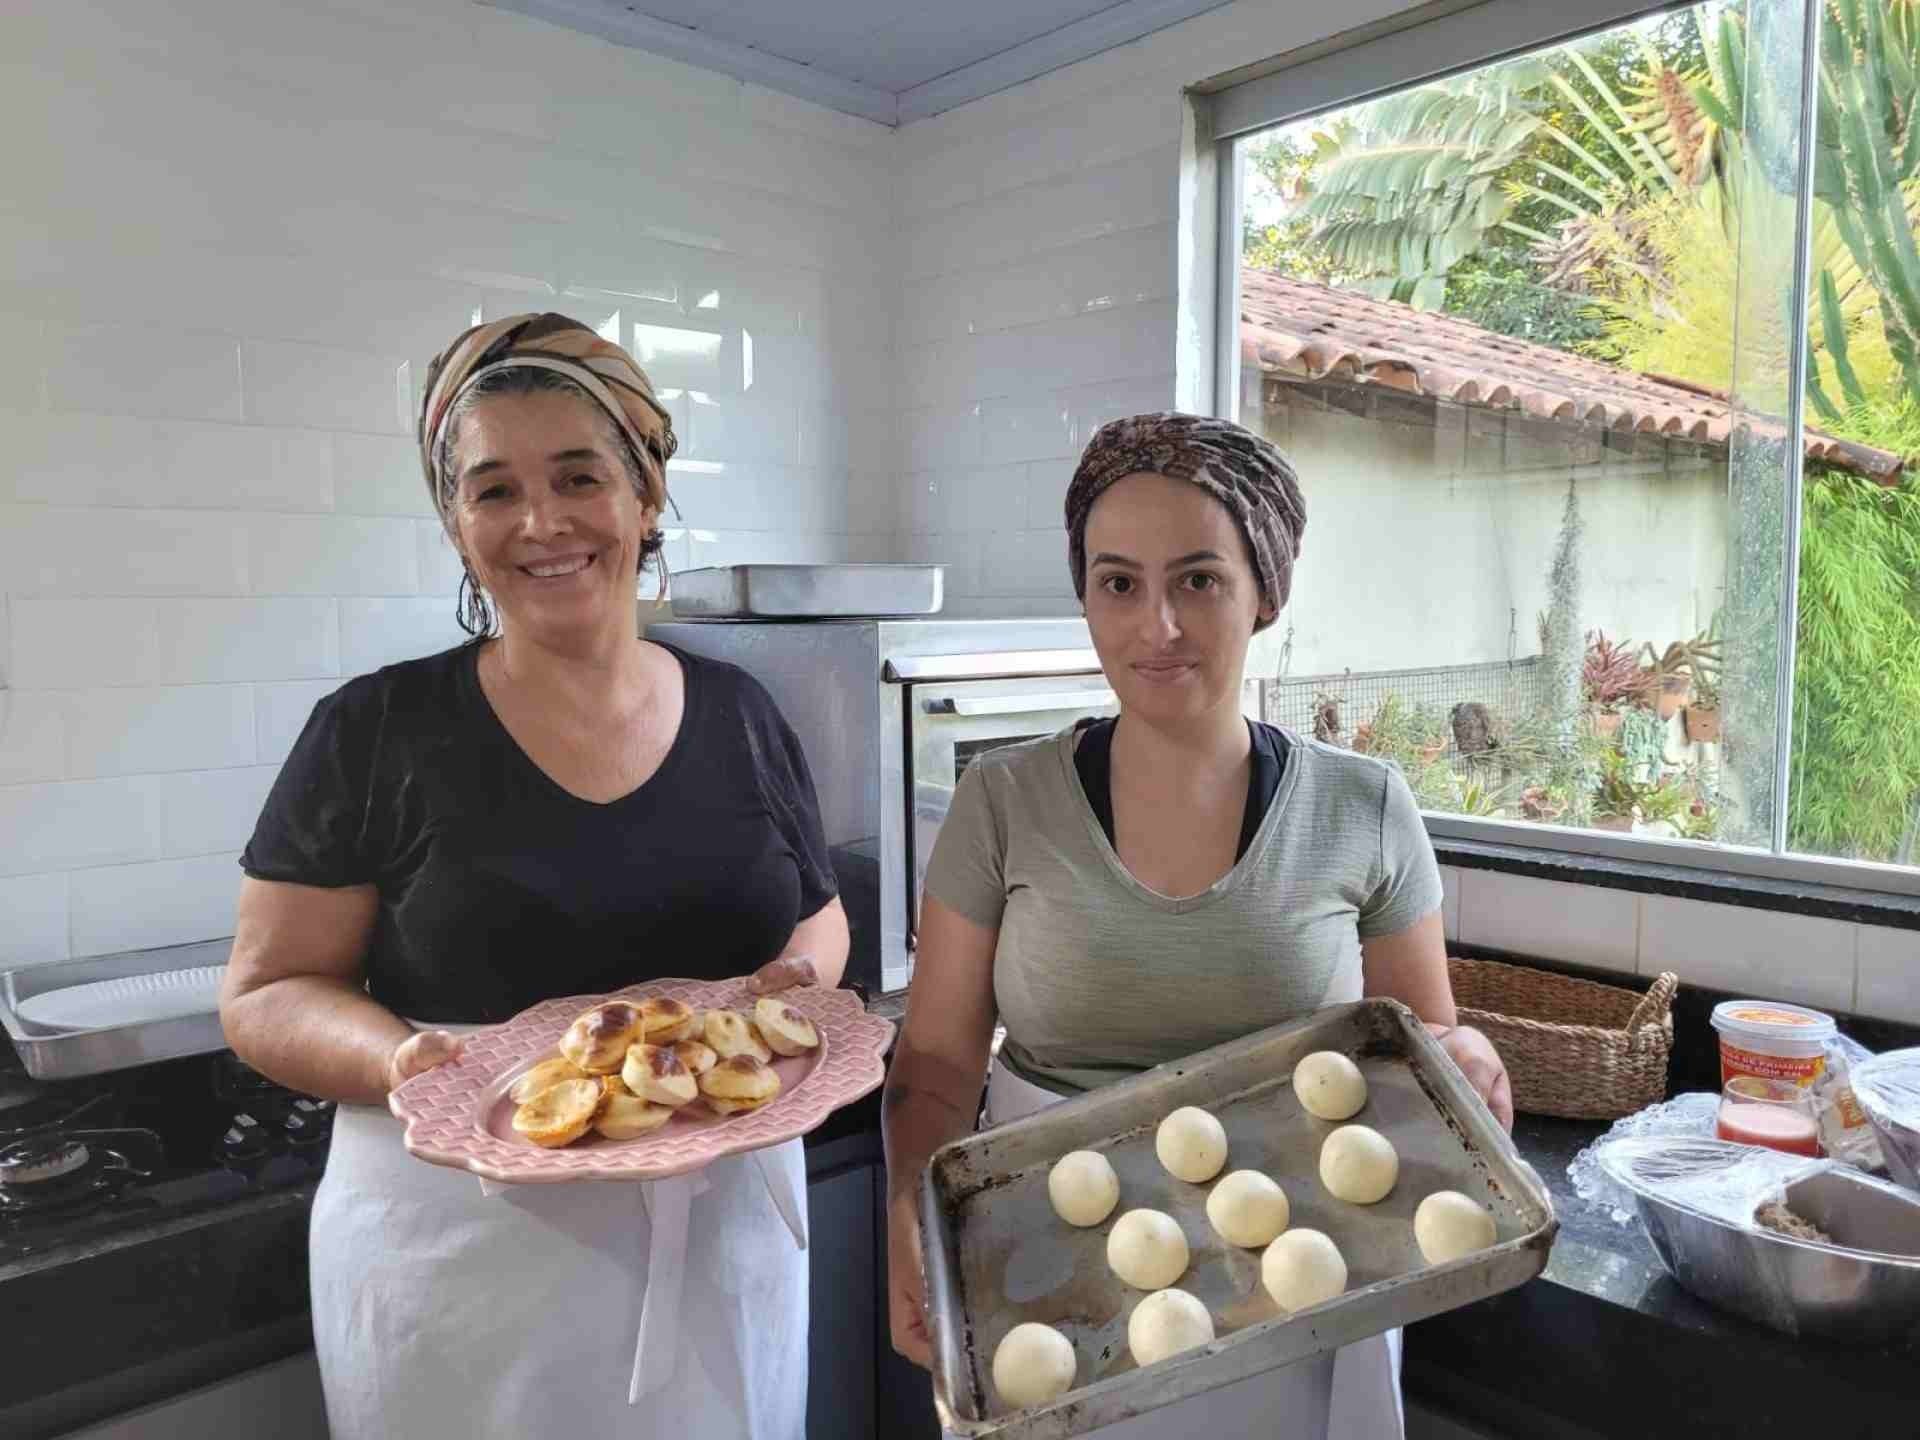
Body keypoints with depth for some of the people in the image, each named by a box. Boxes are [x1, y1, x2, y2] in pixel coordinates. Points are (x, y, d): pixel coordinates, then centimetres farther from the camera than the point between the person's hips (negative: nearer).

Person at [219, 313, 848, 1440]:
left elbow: (820, 919, 12)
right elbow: (266, 993, -4)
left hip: (726, 1234, 3)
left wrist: (794, 983, -10)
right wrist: (403, 1058, -23)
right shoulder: (376, 733, -8)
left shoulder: (740, 717, 1)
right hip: (466, 1251, -2)